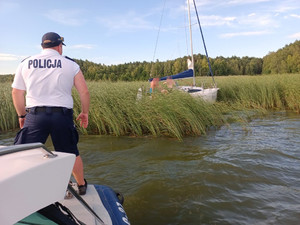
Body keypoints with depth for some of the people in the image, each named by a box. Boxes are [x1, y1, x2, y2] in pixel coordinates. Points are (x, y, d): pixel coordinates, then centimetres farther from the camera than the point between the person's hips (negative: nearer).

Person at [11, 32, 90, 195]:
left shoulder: (25, 64, 10)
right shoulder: (71, 65, 6)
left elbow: (16, 93, 10)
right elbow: (84, 92, 4)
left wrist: (21, 115, 22)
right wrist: (85, 112, 16)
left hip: (35, 115, 0)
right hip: (62, 115, 0)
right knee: (72, 154, 15)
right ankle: (82, 185, 32)